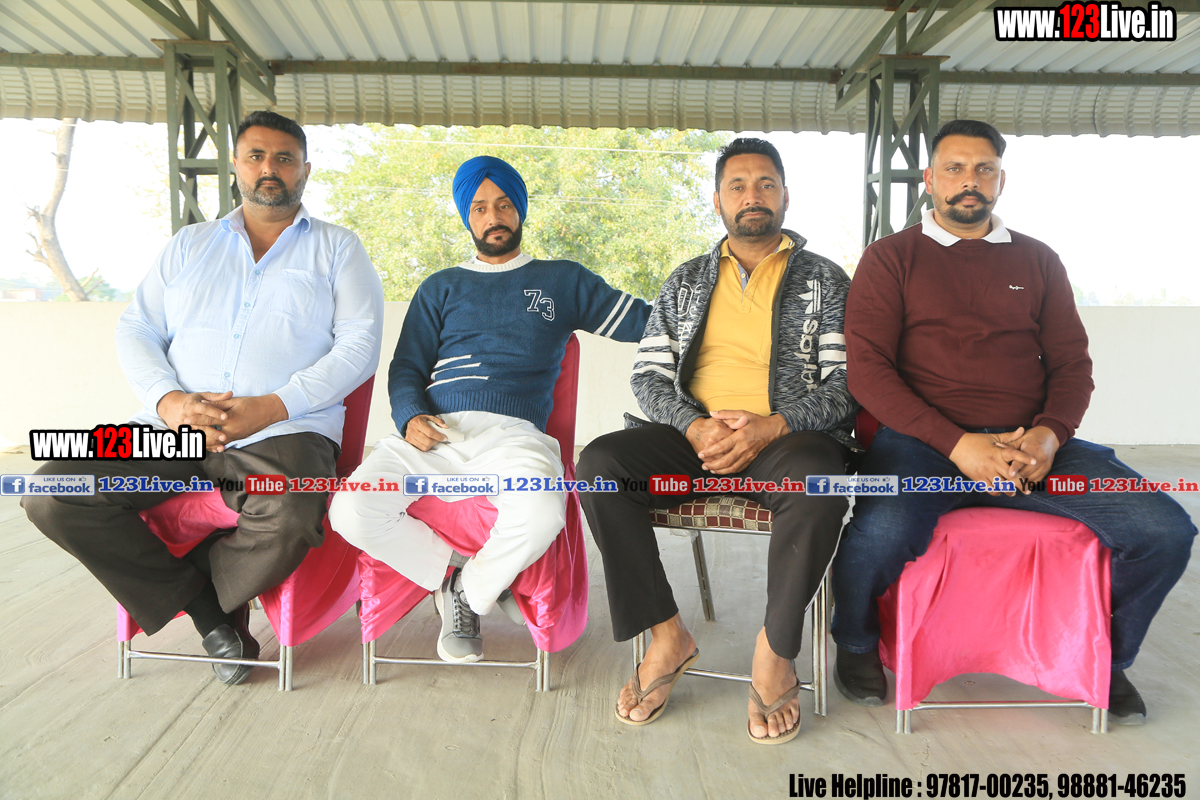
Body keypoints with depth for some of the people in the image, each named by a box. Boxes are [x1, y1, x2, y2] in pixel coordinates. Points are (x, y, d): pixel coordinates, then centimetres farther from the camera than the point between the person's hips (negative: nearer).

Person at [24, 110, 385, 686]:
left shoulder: (337, 249, 11)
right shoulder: (189, 245, 21)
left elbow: (359, 346, -2)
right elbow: (135, 331, 14)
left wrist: (272, 407, -15)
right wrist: (169, 400, -9)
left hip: (284, 430, -3)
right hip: (174, 426, 4)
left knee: (288, 525, -34)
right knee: (54, 495, -17)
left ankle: (203, 592, 0)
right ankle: (206, 607, -5)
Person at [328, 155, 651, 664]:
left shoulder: (563, 281, 21)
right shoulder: (441, 289, 25)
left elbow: (645, 321, 19)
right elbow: (406, 368, 18)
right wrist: (410, 418, -3)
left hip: (513, 432, -2)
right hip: (434, 433, 2)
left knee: (540, 515, -36)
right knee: (351, 512, -24)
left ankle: (468, 591, -4)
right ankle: (456, 573, 0)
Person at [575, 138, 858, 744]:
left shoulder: (825, 280, 12)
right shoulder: (686, 282, 19)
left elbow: (848, 382, 2)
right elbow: (649, 375, 11)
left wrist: (771, 427, -16)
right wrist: (695, 426, -10)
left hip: (786, 438, -2)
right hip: (693, 435, 3)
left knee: (819, 485, -37)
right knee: (599, 463, -24)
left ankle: (775, 654, -15)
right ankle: (667, 636, -14)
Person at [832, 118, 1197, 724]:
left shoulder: (1038, 261, 20)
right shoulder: (891, 258, 8)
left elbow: (1072, 361, 16)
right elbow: (867, 368, -3)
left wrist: (1050, 433, -8)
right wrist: (956, 444, -15)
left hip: (1030, 442, 4)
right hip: (923, 441, -3)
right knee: (878, 537, -34)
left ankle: (1104, 654, 16)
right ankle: (856, 642, 3)